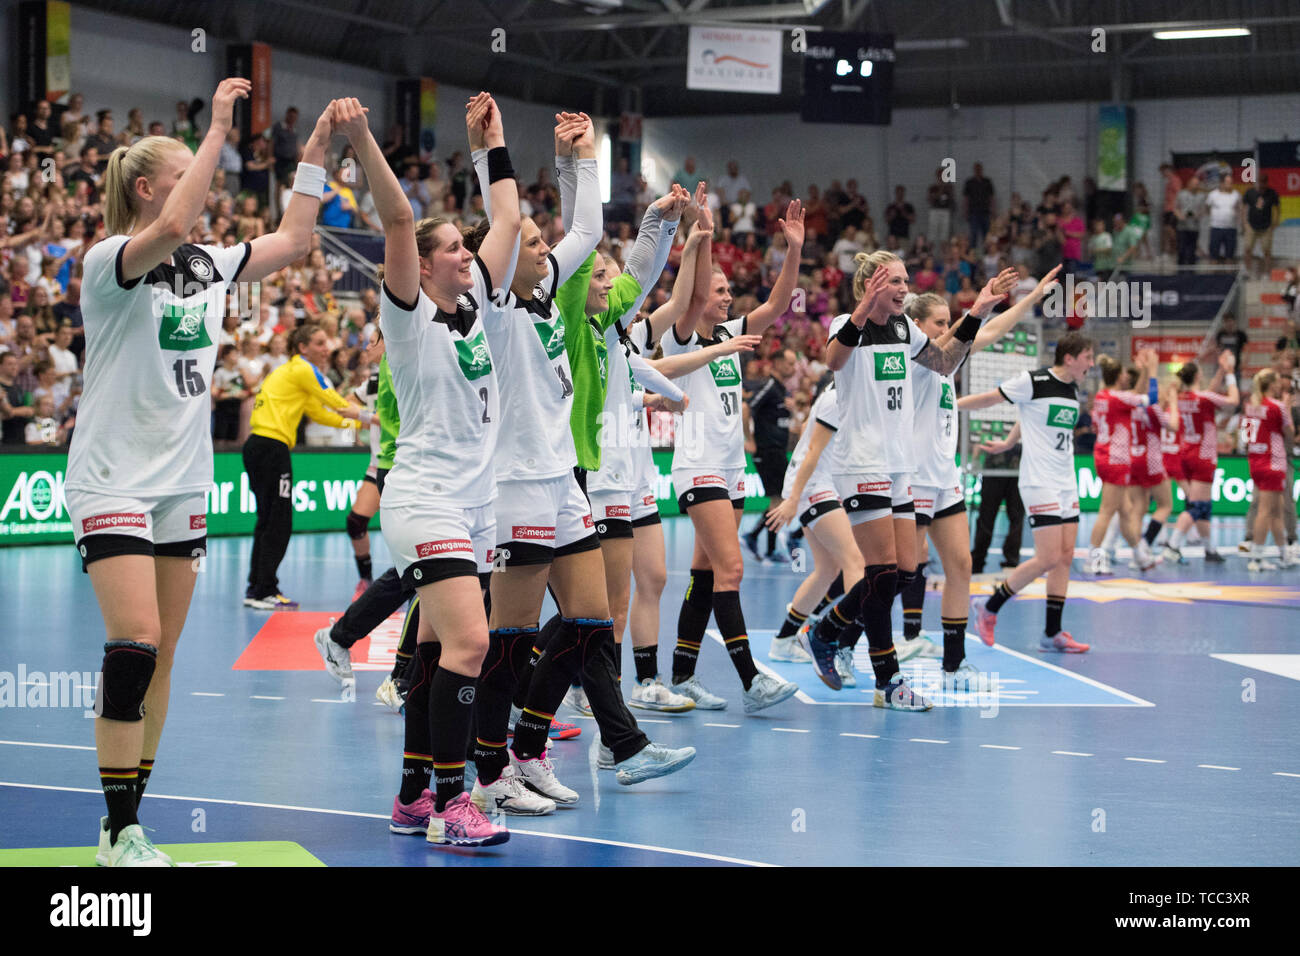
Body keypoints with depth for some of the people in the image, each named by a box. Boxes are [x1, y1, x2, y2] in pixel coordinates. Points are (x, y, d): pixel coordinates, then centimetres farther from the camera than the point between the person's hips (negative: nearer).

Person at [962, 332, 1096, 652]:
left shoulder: (1072, 390, 11)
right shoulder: (1033, 382, -12)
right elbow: (989, 398, -3)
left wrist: (1008, 443, 37)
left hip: (1066, 485, 8)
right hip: (1039, 482, -8)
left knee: (1065, 557, 4)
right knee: (1048, 558, -12)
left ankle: (1052, 633, 9)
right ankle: (989, 608, 5)